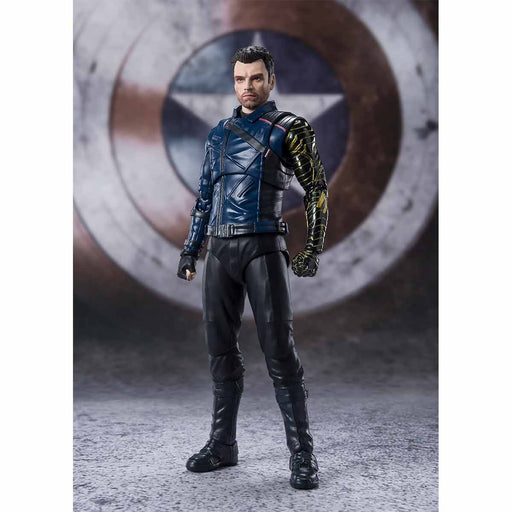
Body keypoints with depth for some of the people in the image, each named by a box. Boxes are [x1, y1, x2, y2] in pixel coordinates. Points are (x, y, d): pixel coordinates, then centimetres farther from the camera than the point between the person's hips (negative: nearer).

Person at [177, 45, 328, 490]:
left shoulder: (289, 128, 2)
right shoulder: (219, 134, 18)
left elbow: (317, 189, 0)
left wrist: (312, 251, -9)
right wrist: (190, 251, 17)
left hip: (262, 248, -5)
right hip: (220, 250, 6)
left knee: (279, 351, -8)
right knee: (221, 349, 8)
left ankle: (303, 456, -1)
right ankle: (223, 445, 19)